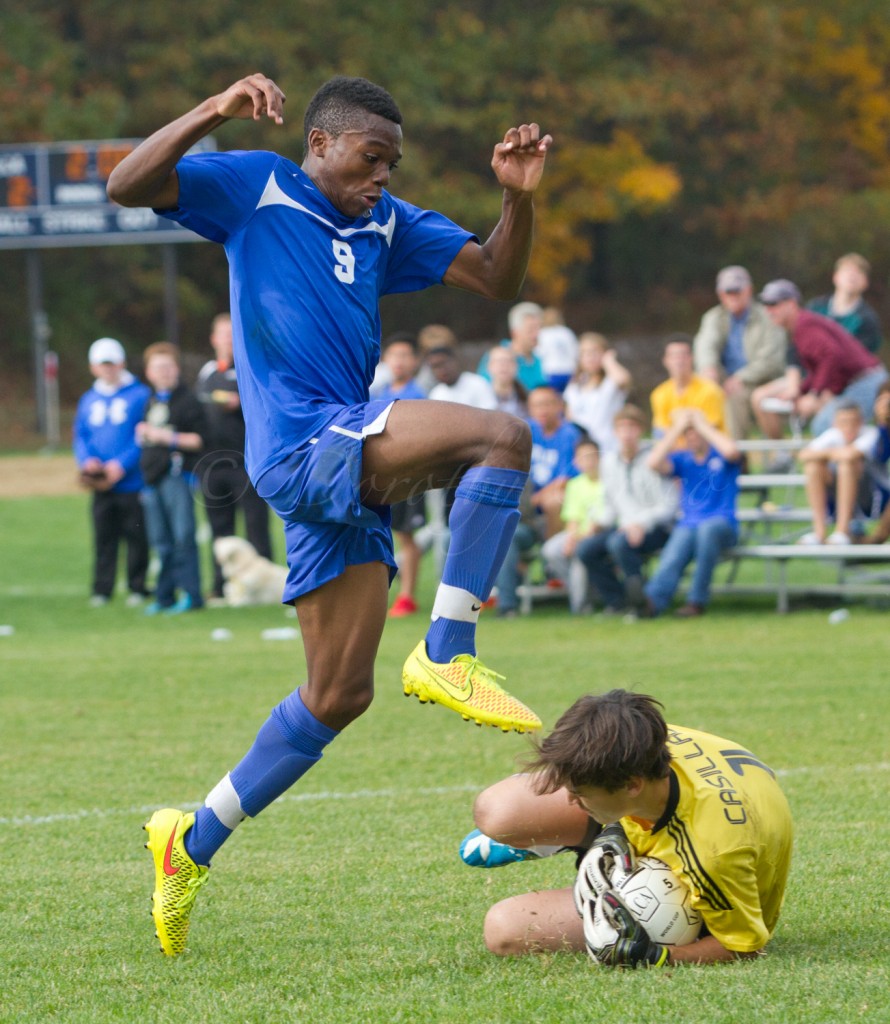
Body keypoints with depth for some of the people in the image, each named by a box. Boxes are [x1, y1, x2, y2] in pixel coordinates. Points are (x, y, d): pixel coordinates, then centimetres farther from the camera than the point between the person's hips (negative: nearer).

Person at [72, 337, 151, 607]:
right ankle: (101, 590, 8)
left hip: (132, 482, -4)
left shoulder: (140, 395, -2)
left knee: (136, 536, 0)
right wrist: (87, 460, -8)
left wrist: (122, 464, -16)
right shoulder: (89, 400, 14)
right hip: (101, 485, 4)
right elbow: (80, 436, 13)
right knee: (103, 537, 5)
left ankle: (137, 587, 7)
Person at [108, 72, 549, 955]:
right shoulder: (254, 187, 1)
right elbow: (127, 186, -10)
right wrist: (215, 113, -22)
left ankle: (196, 841, 20)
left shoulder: (385, 224, 19)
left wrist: (518, 196, 1)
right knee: (501, 437, -25)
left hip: (348, 467, 8)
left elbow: (494, 278, 17)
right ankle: (446, 653, -23)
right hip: (301, 443, -8)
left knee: (338, 695, 8)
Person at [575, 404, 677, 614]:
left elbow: (668, 506, -12)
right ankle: (617, 601, -5)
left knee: (619, 542, -35)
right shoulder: (609, 461, 13)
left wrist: (641, 523, -24)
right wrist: (601, 523, 2)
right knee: (586, 549, -15)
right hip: (624, 526, 7)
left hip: (654, 528, -7)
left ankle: (639, 601, -22)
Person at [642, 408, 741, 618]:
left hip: (723, 524, -3)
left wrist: (702, 425, -5)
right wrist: (677, 428, 2)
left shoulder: (720, 454, 9)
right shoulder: (682, 459, 16)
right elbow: (654, 462, -2)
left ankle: (697, 600, -33)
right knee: (672, 560, -30)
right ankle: (652, 601, -57)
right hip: (688, 525, 3)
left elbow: (732, 451, -17)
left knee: (707, 529, -39)